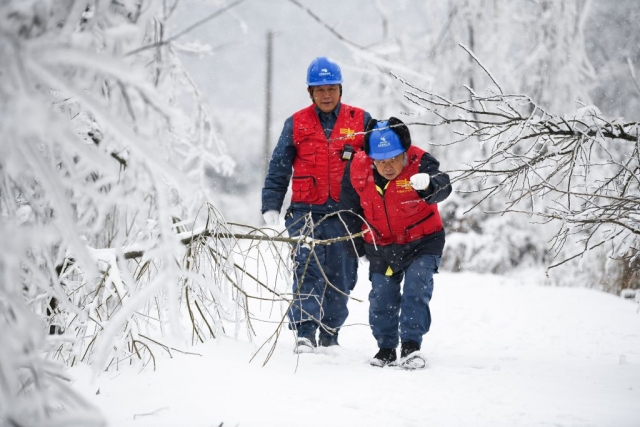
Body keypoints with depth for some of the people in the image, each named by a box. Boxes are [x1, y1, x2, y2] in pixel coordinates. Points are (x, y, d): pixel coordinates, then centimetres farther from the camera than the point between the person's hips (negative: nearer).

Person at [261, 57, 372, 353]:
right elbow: (278, 169, 10)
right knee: (308, 268, -16)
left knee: (340, 277, 6)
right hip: (306, 212, -1)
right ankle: (305, 332, -21)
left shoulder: (361, 122, 6)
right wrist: (271, 206, 2)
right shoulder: (296, 124, 7)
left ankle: (329, 334, 20)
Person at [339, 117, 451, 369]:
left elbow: (442, 186, -47)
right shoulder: (356, 170, -16)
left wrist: (428, 184, -71)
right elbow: (350, 210, 1)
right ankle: (386, 347, 23)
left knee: (416, 289, -17)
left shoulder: (419, 163, -26)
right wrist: (354, 245, 8)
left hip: (422, 243, -3)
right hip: (381, 247, 3)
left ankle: (411, 345, -10)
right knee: (381, 299, 6)